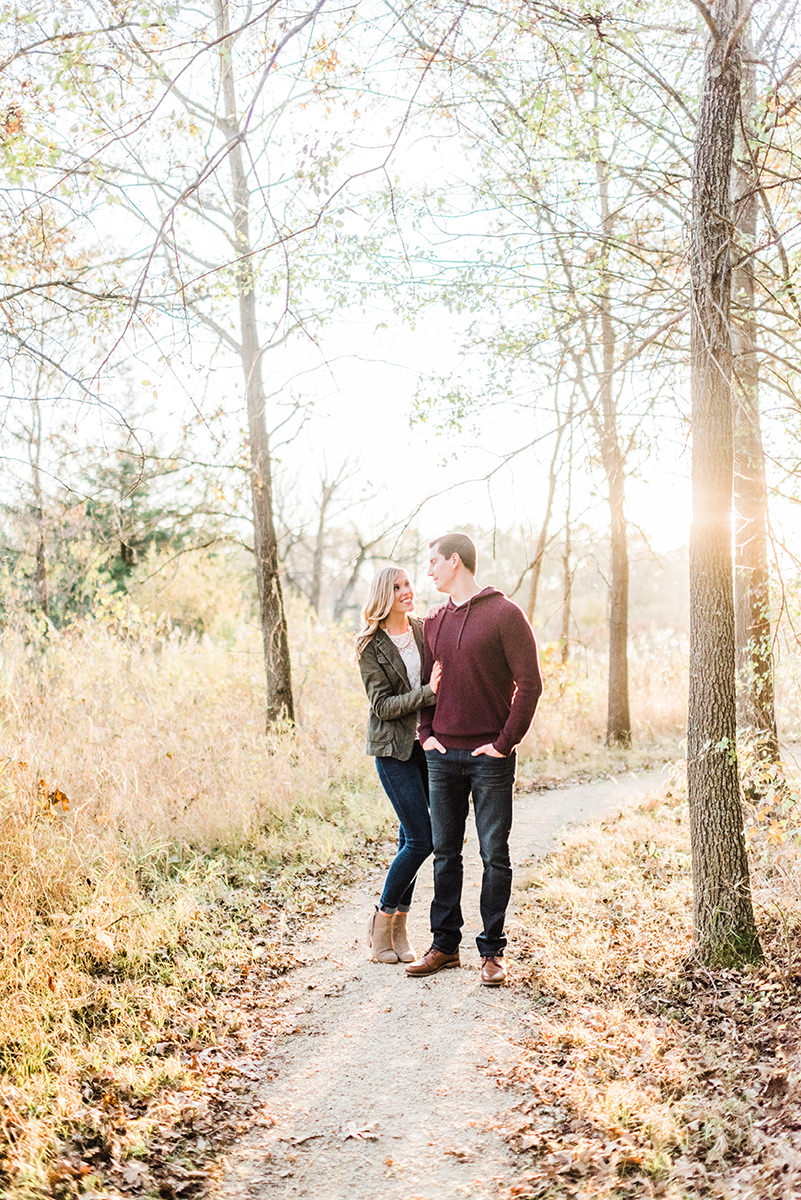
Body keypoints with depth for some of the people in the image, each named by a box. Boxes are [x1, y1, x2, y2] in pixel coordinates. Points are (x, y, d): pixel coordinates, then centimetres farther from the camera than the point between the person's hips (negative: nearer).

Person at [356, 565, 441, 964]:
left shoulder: (425, 631, 7)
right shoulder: (371, 648, -7)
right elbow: (383, 705, -12)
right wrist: (427, 693, -23)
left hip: (426, 744, 5)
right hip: (393, 749, -5)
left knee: (411, 837, 8)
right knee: (421, 839, -9)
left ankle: (398, 927, 19)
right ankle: (382, 920, 9)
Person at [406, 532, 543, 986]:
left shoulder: (505, 613, -6)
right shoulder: (435, 622, 12)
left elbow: (530, 683, -8)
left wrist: (506, 741, -12)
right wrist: (426, 734, 6)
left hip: (490, 757, -5)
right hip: (443, 756, 6)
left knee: (494, 855, 2)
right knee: (445, 853, 10)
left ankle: (493, 950, 11)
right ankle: (445, 944, 20)